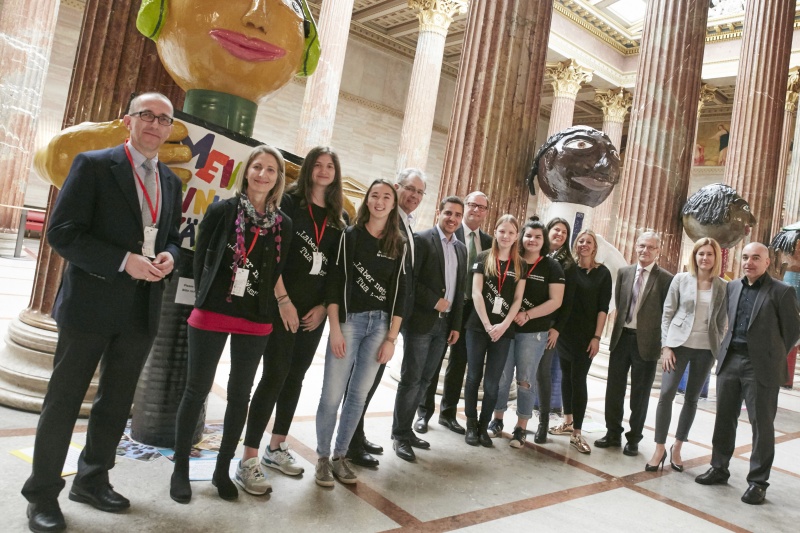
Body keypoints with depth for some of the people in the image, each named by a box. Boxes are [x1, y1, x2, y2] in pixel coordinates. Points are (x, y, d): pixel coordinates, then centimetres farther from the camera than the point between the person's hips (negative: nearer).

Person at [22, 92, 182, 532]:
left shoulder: (170, 182, 11)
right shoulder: (93, 164, -6)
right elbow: (62, 232, -12)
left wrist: (168, 257, -4)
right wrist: (125, 261, -21)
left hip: (141, 310, 6)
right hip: (91, 304, -5)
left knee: (116, 402, 16)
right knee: (63, 401, 5)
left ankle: (92, 480, 34)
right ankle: (42, 493, 21)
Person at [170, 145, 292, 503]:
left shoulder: (283, 224, 3)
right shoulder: (222, 211, -3)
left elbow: (276, 272, 8)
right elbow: (201, 258, 0)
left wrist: (268, 306, 3)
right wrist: (204, 300, -1)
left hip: (256, 323, 3)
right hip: (212, 315, -2)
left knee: (240, 394, 11)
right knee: (197, 390, 6)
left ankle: (223, 468, 27)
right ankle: (181, 467, 22)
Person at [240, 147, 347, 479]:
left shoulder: (339, 219, 10)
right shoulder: (289, 202, -3)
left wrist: (323, 307, 0)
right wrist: (283, 299, -16)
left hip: (315, 311, 5)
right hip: (283, 305, -5)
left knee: (295, 376, 11)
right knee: (275, 375, -8)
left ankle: (276, 449, 24)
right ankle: (249, 457, 0)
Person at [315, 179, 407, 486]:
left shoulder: (399, 245, 8)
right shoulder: (350, 236, 1)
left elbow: (399, 293, 7)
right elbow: (334, 283, -4)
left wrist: (391, 338, 2)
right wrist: (335, 329, -10)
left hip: (380, 324, 3)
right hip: (348, 320, -2)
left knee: (358, 395, 8)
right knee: (332, 394, -2)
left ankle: (340, 456, 22)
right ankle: (323, 458, 15)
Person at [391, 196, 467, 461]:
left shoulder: (461, 249, 14)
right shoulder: (422, 239, -6)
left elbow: (459, 290, 15)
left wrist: (456, 325, 10)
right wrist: (434, 301, -15)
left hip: (444, 323, 6)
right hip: (421, 320, -6)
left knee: (424, 379, 11)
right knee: (411, 379, -2)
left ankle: (406, 429, 23)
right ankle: (399, 435, 10)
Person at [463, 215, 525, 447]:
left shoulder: (520, 264, 8)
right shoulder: (483, 258, 2)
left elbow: (518, 299, 4)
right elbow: (476, 293, -4)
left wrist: (503, 325, -9)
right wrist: (487, 325, -13)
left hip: (504, 331, 1)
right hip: (478, 327, -1)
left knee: (492, 383, 1)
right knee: (474, 377, 6)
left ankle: (484, 426, 15)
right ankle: (471, 425, 17)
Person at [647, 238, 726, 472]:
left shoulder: (723, 286, 2)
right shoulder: (681, 279, -1)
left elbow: (722, 322, 7)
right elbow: (667, 313, -1)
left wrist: (717, 349, 2)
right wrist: (666, 345, -7)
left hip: (705, 349, 2)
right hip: (679, 344, -1)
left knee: (692, 398, 9)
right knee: (666, 394, -7)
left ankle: (677, 448, 22)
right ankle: (660, 449, 4)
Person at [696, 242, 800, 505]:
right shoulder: (732, 287, 10)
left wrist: (772, 356, 4)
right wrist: (725, 351, 14)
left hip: (760, 366, -5)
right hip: (730, 360, 5)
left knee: (762, 424, 3)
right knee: (725, 418, 13)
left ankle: (758, 481, 14)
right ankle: (719, 468, 27)